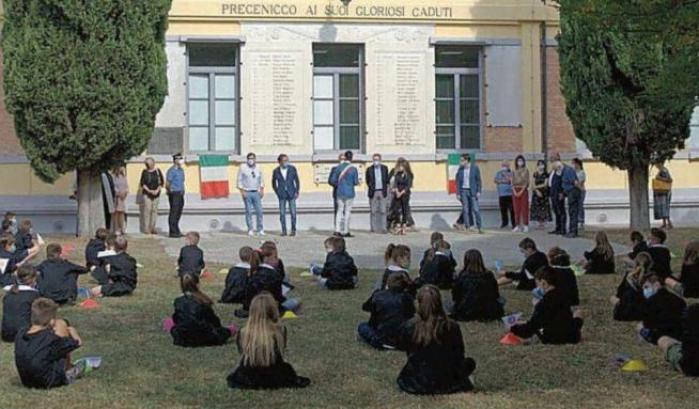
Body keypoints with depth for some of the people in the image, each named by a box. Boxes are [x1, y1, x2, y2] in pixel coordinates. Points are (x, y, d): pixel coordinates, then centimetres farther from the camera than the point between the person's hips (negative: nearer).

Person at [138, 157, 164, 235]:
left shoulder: (157, 171, 4)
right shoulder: (144, 172, 2)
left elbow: (162, 182, 6)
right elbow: (142, 183, 1)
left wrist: (158, 190, -8)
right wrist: (149, 190, -11)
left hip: (156, 194, 2)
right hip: (146, 194, -2)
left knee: (154, 210, 3)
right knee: (147, 210, -7)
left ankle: (152, 228, 9)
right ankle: (146, 228, -5)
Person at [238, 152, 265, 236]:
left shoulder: (258, 168, 10)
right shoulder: (243, 168, -1)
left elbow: (261, 180, 17)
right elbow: (239, 180, -1)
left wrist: (262, 190, 6)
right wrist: (242, 191, -10)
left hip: (256, 192, 3)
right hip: (247, 193, -3)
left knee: (259, 211, -2)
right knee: (248, 211, -2)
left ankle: (260, 230, 5)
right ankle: (250, 230, 4)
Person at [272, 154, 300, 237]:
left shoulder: (292, 169, 1)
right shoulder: (276, 171, 2)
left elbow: (297, 181, 6)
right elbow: (274, 183, 15)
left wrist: (297, 192, 0)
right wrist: (277, 193, 7)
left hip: (291, 194, 0)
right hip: (282, 195, 0)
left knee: (293, 213, -3)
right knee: (282, 213, -1)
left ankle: (293, 230, 7)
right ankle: (284, 231, 6)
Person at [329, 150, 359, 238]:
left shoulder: (338, 167, -1)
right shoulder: (353, 169, -9)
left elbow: (333, 180, 2)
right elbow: (356, 182, -6)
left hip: (340, 192, 3)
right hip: (349, 192, -3)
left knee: (340, 210, 11)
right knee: (347, 211, 3)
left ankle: (337, 230, 5)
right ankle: (345, 231, 4)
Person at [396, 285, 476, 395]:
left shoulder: (409, 327, -18)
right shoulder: (452, 328, -21)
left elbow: (408, 353, 0)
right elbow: (459, 358, -7)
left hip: (417, 385, 0)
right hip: (446, 385, 1)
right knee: (469, 362, 29)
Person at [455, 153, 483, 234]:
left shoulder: (475, 168, -2)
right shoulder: (460, 169, 5)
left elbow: (478, 180, -1)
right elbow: (458, 181, 8)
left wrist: (478, 191, -7)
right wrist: (458, 193, 3)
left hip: (472, 191, -3)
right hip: (463, 191, 3)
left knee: (476, 209, -6)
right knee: (465, 210, 2)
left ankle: (479, 227, 0)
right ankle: (467, 227, 7)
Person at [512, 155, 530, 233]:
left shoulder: (526, 171, 2)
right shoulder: (514, 172, 12)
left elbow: (527, 182, -4)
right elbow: (513, 183, 8)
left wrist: (521, 191, -13)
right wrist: (515, 191, -7)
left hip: (523, 190, -3)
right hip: (515, 191, 3)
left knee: (524, 208, -5)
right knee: (516, 208, 2)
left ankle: (525, 225, -4)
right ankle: (517, 225, 5)